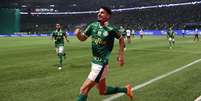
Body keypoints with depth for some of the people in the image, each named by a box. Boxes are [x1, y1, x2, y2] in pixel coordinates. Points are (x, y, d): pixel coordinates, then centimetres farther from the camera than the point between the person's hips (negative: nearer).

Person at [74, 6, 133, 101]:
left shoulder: (110, 29, -16)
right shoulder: (93, 26, 0)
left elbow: (121, 39, 1)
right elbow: (83, 38, 5)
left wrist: (121, 54, 0)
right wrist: (78, 33, -17)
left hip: (101, 65, -7)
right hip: (94, 62, 7)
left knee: (84, 90, -7)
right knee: (103, 91, 21)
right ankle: (125, 89, 39)